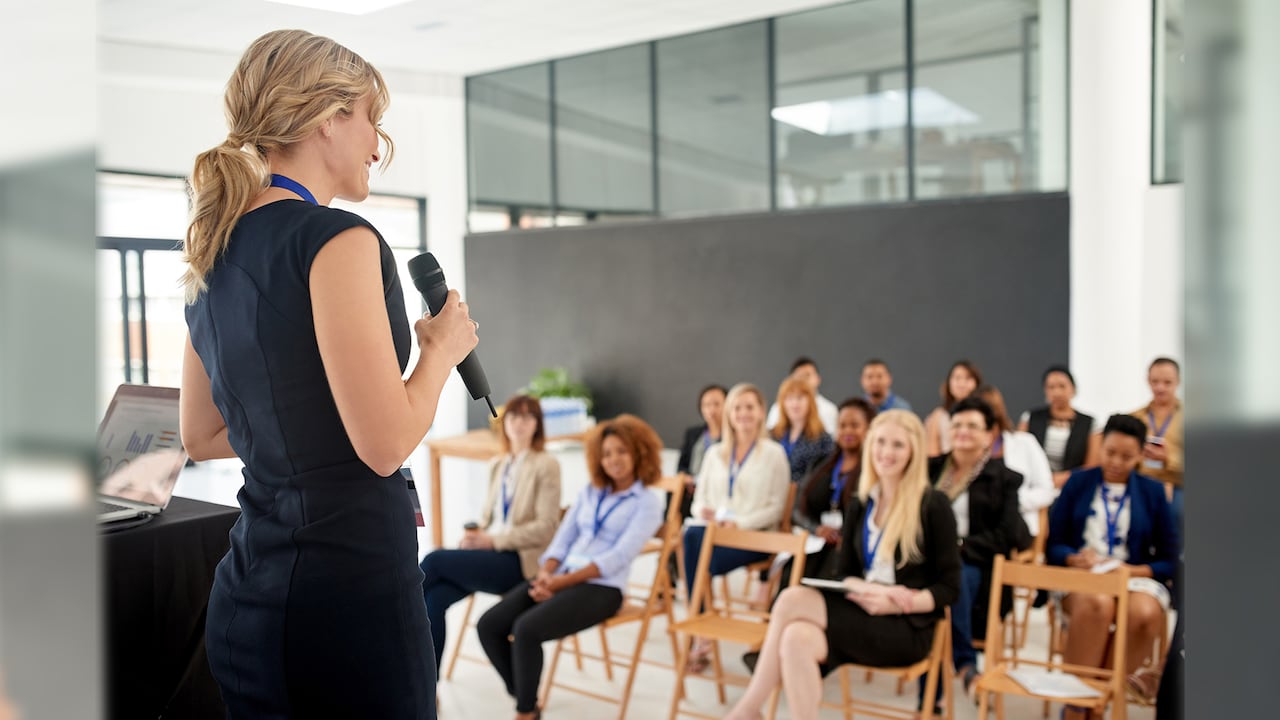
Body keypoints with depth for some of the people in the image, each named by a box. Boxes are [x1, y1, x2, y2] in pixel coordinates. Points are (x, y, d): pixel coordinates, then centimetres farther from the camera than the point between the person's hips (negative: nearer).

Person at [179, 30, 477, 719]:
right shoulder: (336, 239, -16)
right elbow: (386, 444, -20)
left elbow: (201, 438, 18)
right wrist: (443, 348, -4)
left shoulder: (213, 252, 10)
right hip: (347, 592, -8)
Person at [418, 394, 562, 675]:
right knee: (434, 597, -21)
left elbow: (546, 527, -8)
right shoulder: (497, 465, 19)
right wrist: (475, 535, 0)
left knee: (434, 560, -23)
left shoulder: (546, 465, -1)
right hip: (488, 552, 6)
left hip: (518, 560, -6)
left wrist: (494, 540, -15)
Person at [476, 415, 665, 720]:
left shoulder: (648, 502, 0)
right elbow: (563, 538, 12)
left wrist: (562, 581, -17)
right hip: (559, 579, 6)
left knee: (527, 628, -29)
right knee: (488, 626, -13)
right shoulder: (589, 493, 18)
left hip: (601, 587, -6)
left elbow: (618, 557, -11)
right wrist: (546, 574, -9)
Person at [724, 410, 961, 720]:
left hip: (907, 627, -5)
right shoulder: (859, 505, 12)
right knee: (798, 638, -30)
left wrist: (893, 603, -19)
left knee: (794, 600, -26)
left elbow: (949, 587, -4)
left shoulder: (934, 505, -4)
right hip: (862, 615, 5)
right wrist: (869, 592, -11)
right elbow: (846, 574, 12)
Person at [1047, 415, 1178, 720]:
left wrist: (1130, 571, -10)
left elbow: (1168, 560, 8)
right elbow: (1054, 545, 7)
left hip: (1136, 578, 1)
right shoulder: (1078, 482, 10)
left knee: (1145, 613, -36)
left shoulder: (1153, 492, 11)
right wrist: (1077, 559, -14)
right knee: (1097, 604, -38)